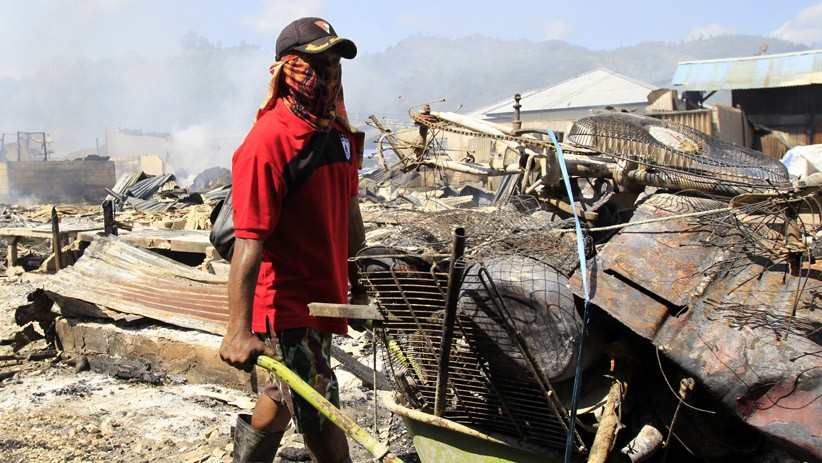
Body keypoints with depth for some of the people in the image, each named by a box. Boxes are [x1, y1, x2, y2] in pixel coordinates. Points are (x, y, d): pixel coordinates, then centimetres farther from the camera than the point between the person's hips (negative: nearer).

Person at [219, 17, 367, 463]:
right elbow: (249, 241, -27)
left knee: (286, 393, 26)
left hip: (325, 293, 9)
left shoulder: (339, 133, 5)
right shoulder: (268, 142, -21)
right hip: (287, 302, -8)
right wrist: (239, 329, -31)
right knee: (320, 417, -3)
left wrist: (357, 279, 23)